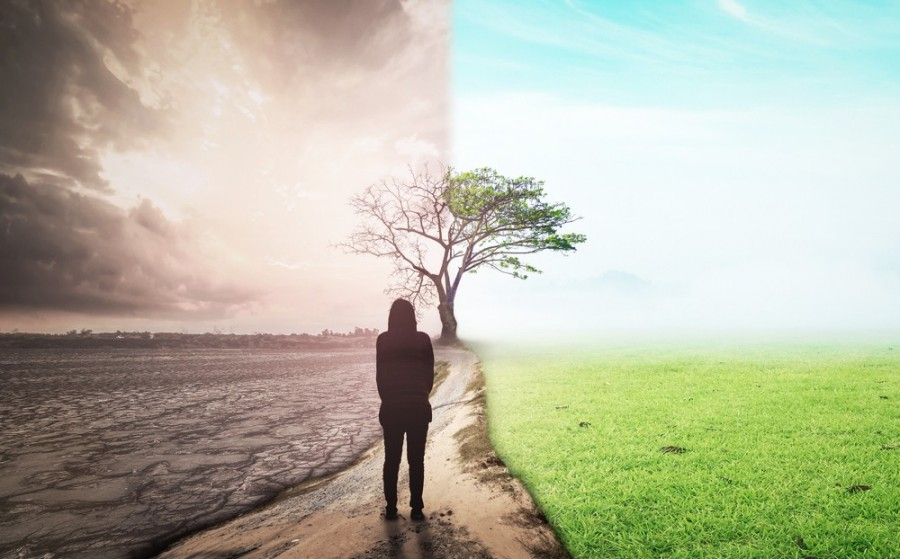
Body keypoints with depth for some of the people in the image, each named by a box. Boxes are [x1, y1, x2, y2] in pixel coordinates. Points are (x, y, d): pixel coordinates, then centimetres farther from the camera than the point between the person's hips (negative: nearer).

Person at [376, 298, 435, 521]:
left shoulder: (383, 340, -2)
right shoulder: (423, 339, -1)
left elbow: (380, 376, 1)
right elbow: (430, 375, 2)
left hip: (391, 407, 0)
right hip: (419, 407, 0)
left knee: (391, 459, 10)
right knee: (416, 460, 8)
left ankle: (391, 508, 14)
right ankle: (416, 509, 10)